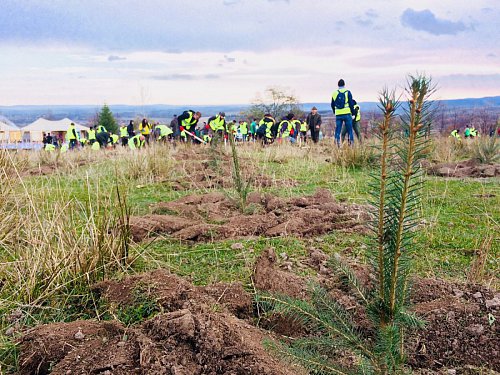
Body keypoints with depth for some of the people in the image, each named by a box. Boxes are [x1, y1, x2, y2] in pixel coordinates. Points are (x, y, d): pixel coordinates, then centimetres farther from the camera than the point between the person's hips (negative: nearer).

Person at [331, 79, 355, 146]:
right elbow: (351, 104, -3)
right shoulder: (347, 92, -1)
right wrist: (353, 112, 7)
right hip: (347, 114, -3)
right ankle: (351, 144, 2)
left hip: (338, 114, 3)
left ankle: (337, 144, -2)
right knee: (349, 129, 3)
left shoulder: (334, 93, 9)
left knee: (337, 130, 5)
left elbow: (332, 105, 16)